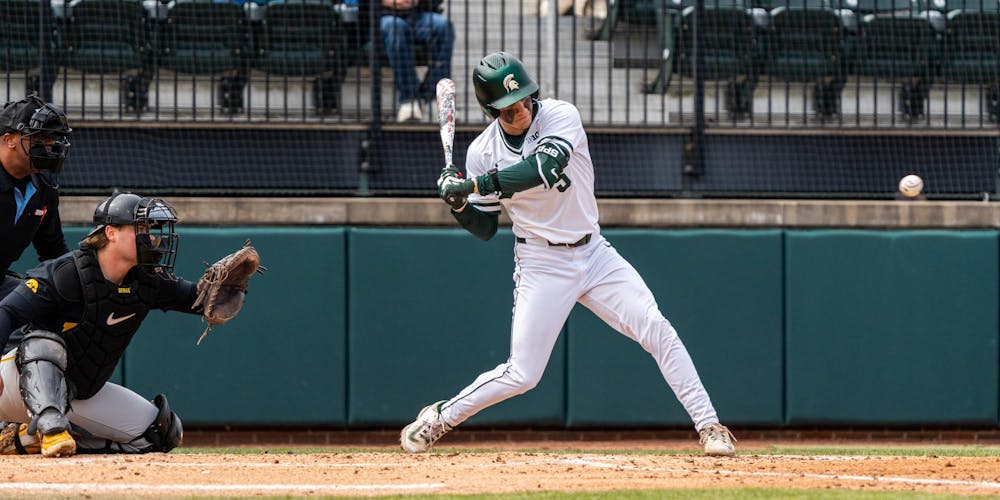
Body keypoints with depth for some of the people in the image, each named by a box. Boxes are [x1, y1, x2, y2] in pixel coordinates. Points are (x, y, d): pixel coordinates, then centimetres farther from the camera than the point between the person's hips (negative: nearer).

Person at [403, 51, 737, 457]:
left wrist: (476, 184, -33)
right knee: (522, 374, -6)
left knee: (658, 332, -12)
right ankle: (438, 418, 14)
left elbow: (543, 169, -32)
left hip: (594, 255, 1)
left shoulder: (560, 116, -13)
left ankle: (709, 427, -6)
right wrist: (458, 203, -17)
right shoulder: (482, 153, -6)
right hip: (542, 264, -1)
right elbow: (484, 228, 3)